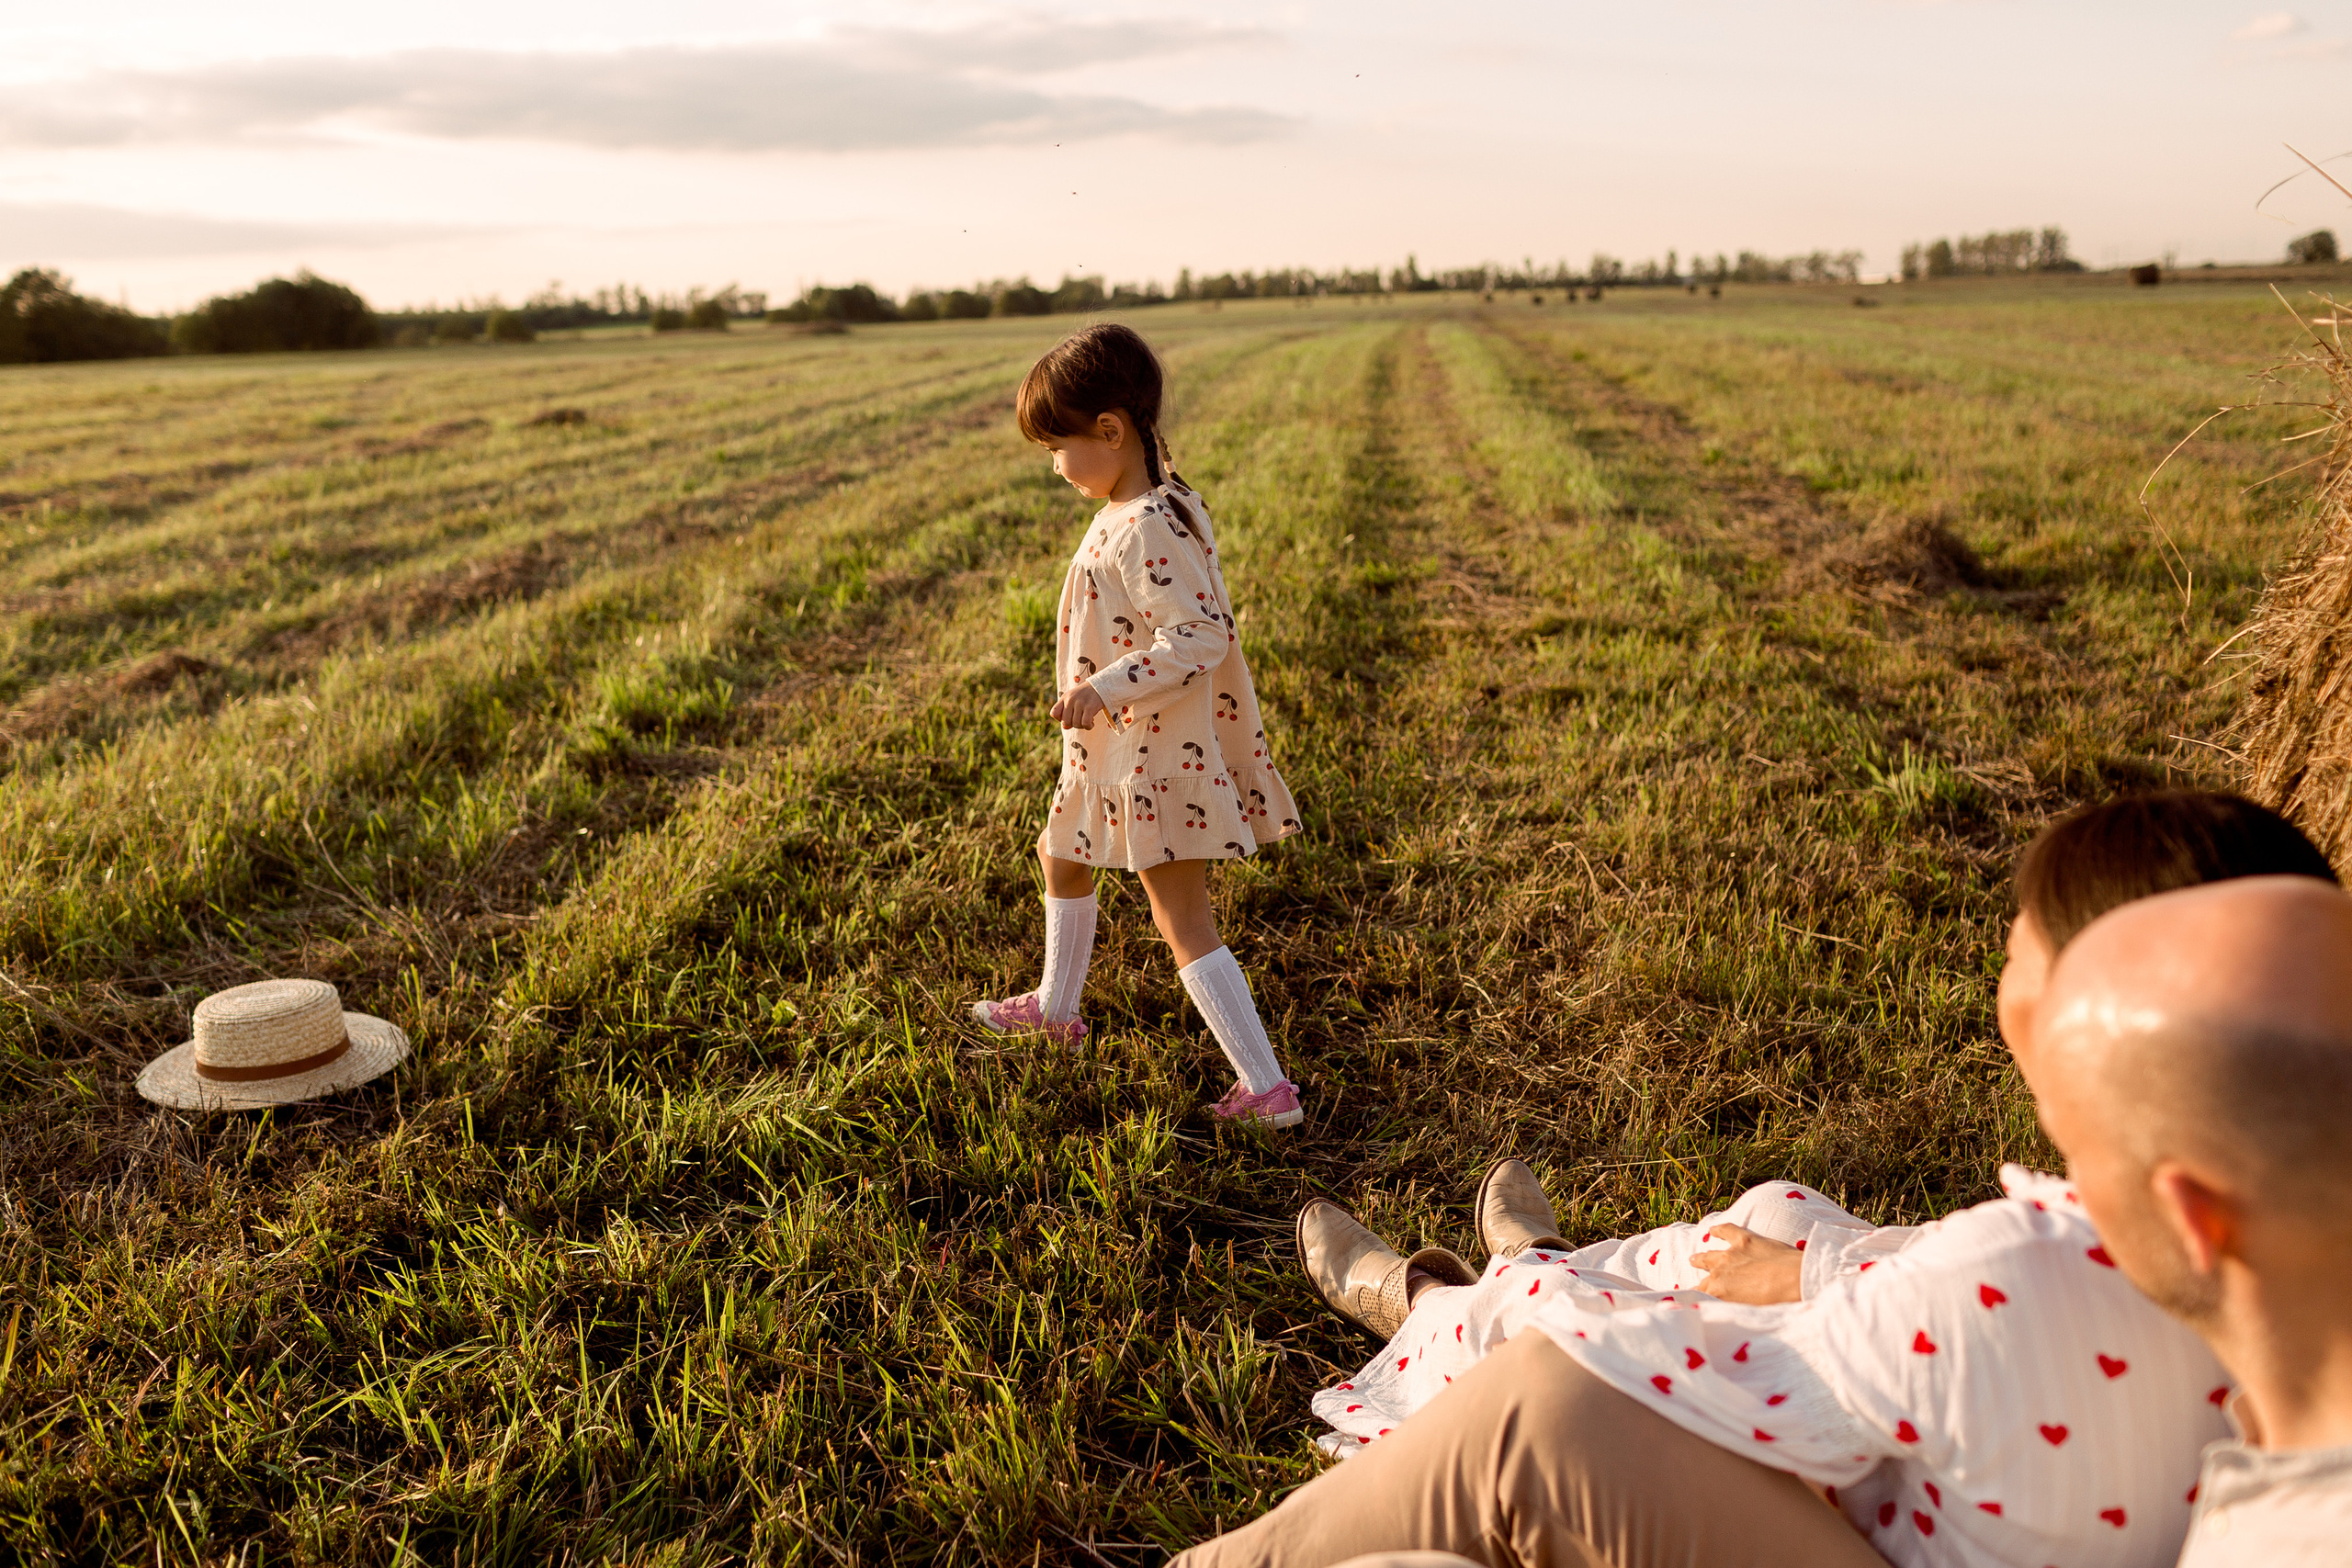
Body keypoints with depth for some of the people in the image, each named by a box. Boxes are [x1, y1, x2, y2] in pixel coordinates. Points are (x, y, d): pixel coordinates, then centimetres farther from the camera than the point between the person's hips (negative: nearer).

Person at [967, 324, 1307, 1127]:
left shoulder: (1143, 530, -25)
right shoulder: (1162, 502, 5)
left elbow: (1201, 636, -30)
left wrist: (1105, 686, -31)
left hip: (1155, 756, -11)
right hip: (1116, 751, 11)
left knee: (1186, 925, -6)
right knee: (1061, 858, 28)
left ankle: (1268, 1090, -1)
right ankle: (1054, 1007, 48)